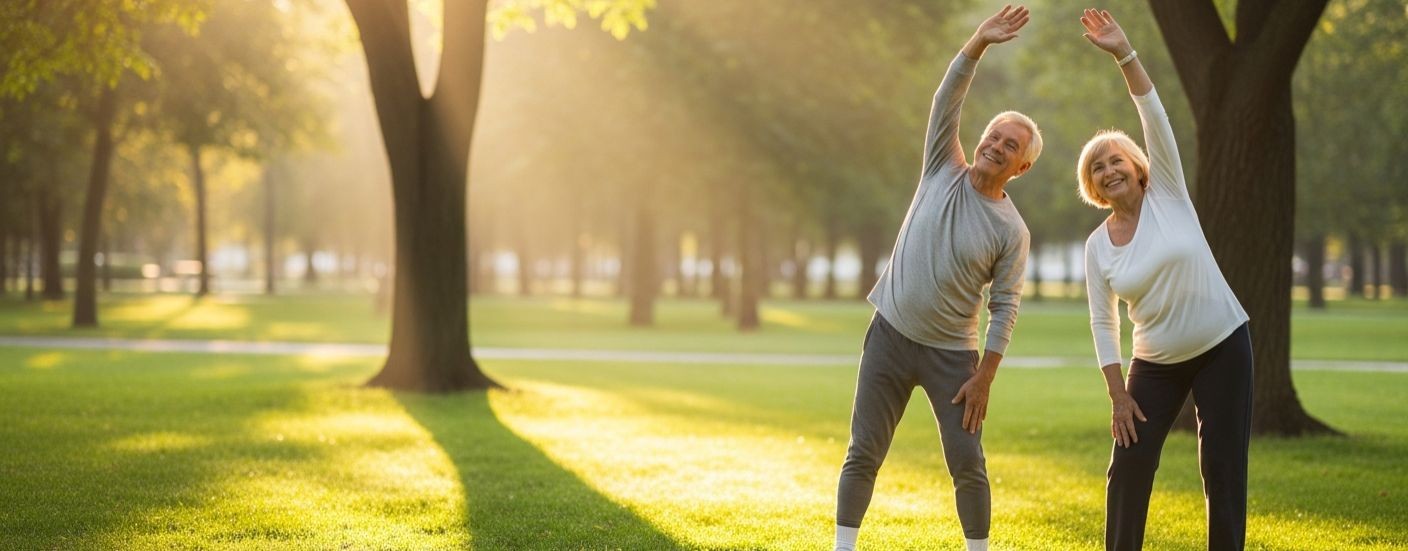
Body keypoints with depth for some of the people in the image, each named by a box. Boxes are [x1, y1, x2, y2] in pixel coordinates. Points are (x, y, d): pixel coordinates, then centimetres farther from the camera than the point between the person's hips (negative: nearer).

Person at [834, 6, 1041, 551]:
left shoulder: (1011, 230, -5)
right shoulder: (944, 171, 0)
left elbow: (1004, 308, -4)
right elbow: (946, 103, -11)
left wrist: (984, 376, -10)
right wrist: (979, 43, -24)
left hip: (952, 352, -1)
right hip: (890, 336, 1)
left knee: (968, 464, -2)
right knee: (863, 454, 1)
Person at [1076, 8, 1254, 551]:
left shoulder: (1167, 195, -6)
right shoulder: (1097, 247, -1)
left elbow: (1156, 120, -18)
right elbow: (1103, 325, 1)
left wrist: (1124, 54, -26)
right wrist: (1119, 395, -5)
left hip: (1223, 347, -2)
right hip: (1157, 363, 2)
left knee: (1223, 467, -2)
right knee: (1128, 467, -3)